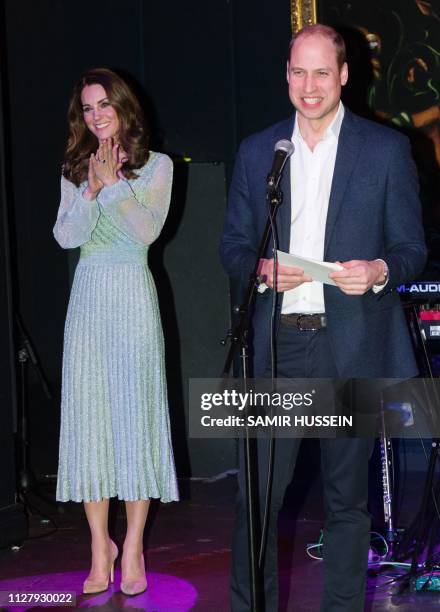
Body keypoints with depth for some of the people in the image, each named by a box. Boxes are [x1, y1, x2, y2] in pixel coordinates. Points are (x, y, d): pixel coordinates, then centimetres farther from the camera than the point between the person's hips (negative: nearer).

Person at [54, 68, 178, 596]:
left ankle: (133, 548, 3)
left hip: (133, 298, -3)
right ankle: (100, 548, 8)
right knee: (87, 417, 0)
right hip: (88, 297, 3)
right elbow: (66, 236, 1)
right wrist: (94, 188, -12)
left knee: (135, 414, -3)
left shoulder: (156, 166, 5)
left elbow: (148, 229, -7)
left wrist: (114, 182, -15)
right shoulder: (75, 172, 13)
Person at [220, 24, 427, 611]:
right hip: (275, 344, 2)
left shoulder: (386, 149, 3)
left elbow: (412, 248, 4)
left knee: (347, 496, 9)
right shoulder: (256, 151, 10)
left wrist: (379, 271, -17)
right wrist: (263, 270, -9)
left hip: (350, 344, -1)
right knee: (257, 491, 0)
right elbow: (233, 246, 12)